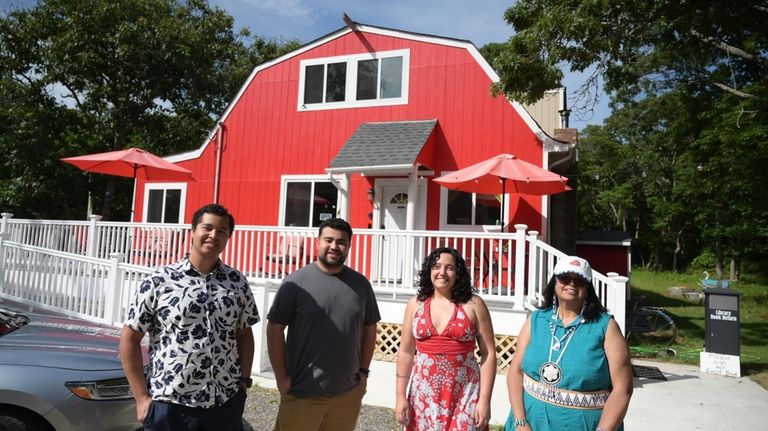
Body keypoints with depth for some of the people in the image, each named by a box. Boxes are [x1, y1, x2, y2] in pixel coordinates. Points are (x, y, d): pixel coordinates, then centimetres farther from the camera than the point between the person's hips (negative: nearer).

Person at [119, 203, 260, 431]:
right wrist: (142, 397, -4)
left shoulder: (238, 282, 2)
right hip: (170, 405, -2)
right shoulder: (158, 281, -6)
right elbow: (130, 339, -2)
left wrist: (244, 380, 3)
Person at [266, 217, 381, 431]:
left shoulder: (361, 284, 4)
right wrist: (281, 377, -6)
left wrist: (363, 370, 9)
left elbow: (369, 328, 12)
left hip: (348, 394, 3)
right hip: (301, 393, -3)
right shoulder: (296, 282, -8)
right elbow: (275, 329, -5)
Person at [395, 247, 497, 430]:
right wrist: (400, 395, 3)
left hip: (465, 393, -2)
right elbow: (406, 352, 5)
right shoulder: (416, 304, 2)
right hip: (424, 392, 2)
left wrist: (484, 400, -8)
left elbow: (488, 353, -5)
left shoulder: (473, 304, -5)